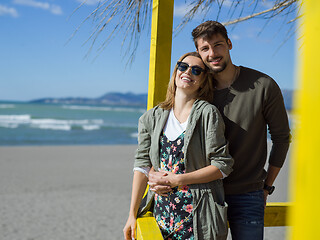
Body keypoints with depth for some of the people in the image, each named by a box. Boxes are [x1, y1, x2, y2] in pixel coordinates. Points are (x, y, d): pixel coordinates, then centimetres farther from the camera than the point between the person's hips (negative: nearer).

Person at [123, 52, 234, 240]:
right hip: (161, 210, 3)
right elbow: (142, 165, 5)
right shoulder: (153, 118, 7)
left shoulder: (208, 113, -5)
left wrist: (178, 180, -12)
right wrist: (133, 214, 2)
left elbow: (223, 165, -7)